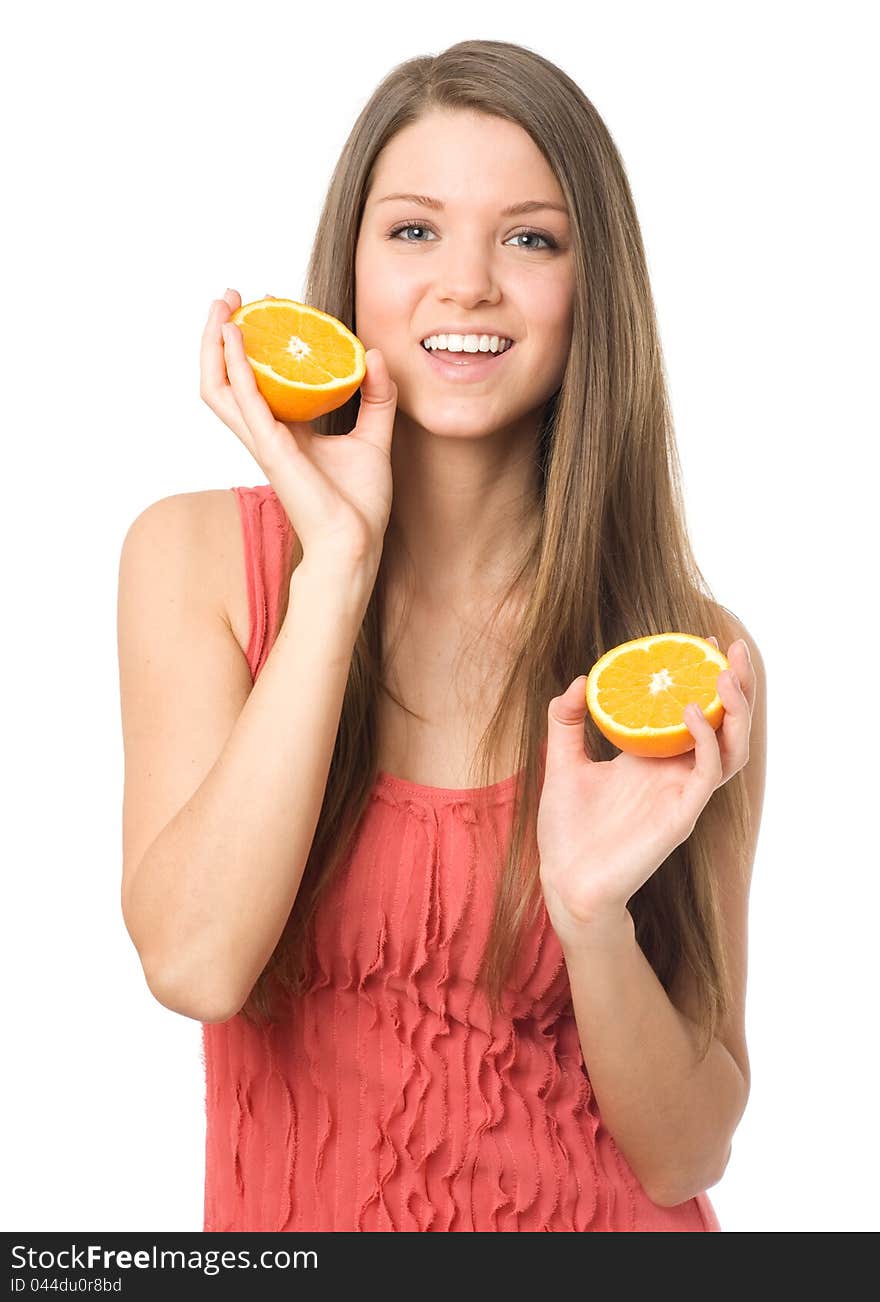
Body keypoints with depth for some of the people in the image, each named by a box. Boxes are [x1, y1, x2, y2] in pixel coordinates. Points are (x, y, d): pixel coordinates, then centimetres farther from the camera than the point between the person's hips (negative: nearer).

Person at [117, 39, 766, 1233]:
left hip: (605, 1223, 0)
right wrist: (338, 557, -17)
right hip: (294, 1214, 1)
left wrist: (594, 913, -22)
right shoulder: (194, 556, -4)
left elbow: (686, 1156, -4)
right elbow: (194, 964, -17)